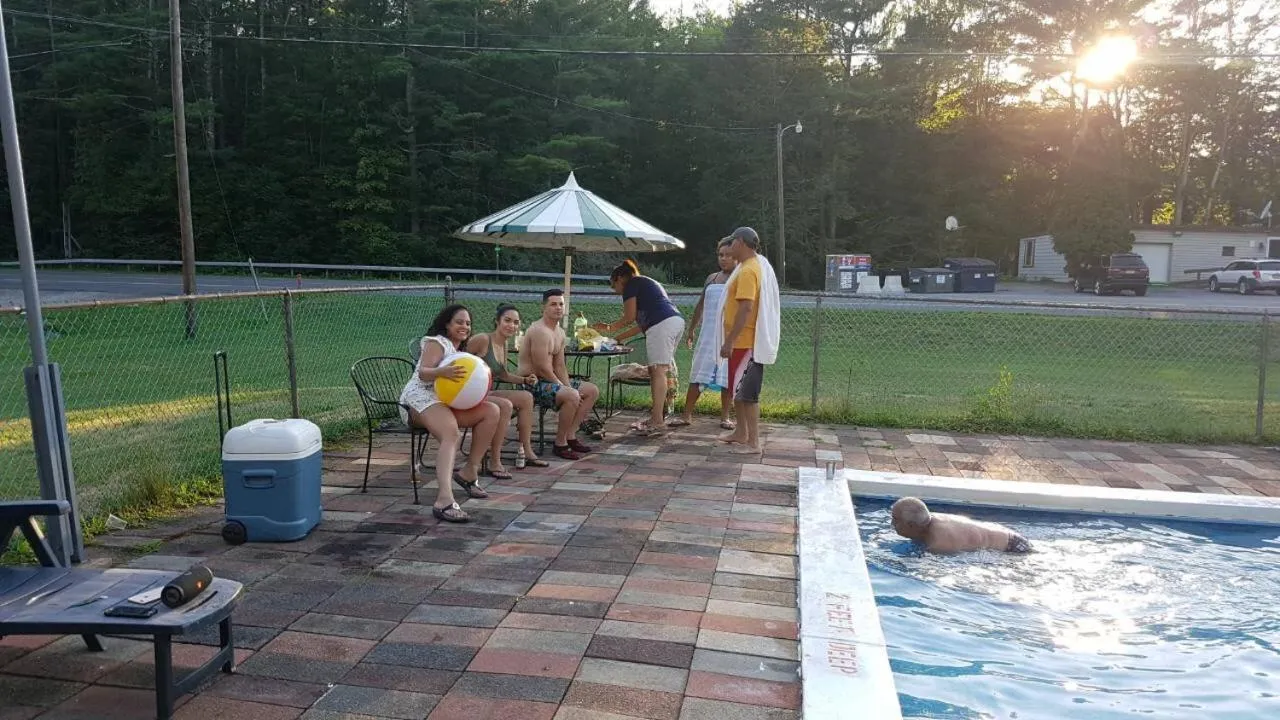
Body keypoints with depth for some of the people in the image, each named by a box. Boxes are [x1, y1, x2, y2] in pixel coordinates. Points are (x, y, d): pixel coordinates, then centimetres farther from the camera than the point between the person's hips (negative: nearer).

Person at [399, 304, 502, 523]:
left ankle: (470, 471, -6)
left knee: (492, 412, -11)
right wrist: (442, 372, -37)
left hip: (447, 402, 8)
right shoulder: (437, 342, 1)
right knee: (452, 433, -37)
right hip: (421, 398, -8)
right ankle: (444, 501, -55)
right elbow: (423, 373, -15)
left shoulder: (460, 350, 28)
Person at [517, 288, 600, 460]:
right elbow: (543, 369, -22)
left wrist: (569, 387, -4)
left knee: (592, 391, 8)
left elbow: (560, 366, 12)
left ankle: (570, 436, 6)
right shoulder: (540, 331, -19)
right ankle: (560, 444, -15)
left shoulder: (560, 332, 12)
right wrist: (567, 389, -15)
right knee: (572, 397, -32)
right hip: (532, 382, -10)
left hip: (549, 380, 10)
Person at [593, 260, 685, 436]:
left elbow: (629, 318, 3)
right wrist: (619, 338, 32)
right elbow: (642, 324, 29)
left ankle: (658, 423, -17)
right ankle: (657, 416, 9)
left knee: (658, 371, -13)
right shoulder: (647, 283, 34)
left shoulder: (631, 284, 8)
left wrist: (610, 328, 19)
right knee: (655, 371, 10)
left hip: (662, 324, -9)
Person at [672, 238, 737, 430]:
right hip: (708, 334, 4)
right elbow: (701, 305, 20)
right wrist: (691, 330, 17)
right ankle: (687, 415, 8)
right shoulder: (711, 279, 15)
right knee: (697, 375, 3)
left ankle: (725, 417, 11)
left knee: (727, 377, 1)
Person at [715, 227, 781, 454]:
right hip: (744, 341, 10)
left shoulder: (748, 271, -18)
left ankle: (753, 442, -1)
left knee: (747, 393, -6)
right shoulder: (758, 265, 15)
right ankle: (741, 433, 29)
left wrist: (729, 341, -24)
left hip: (746, 342, -10)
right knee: (737, 389, 18)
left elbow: (746, 308, -25)